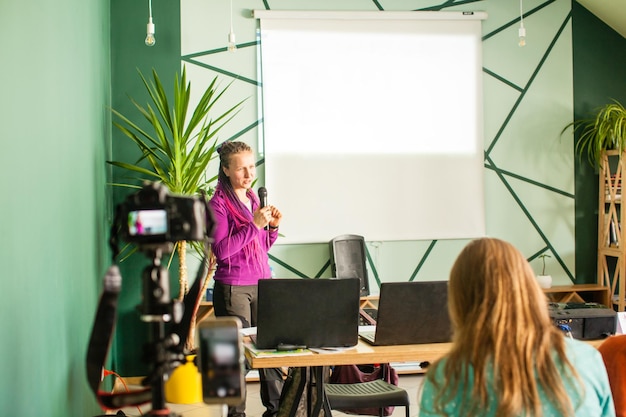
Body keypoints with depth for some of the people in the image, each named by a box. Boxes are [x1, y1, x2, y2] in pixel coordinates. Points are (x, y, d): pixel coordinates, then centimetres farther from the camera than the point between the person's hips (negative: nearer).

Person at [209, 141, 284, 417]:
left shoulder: (254, 199, 12)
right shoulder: (218, 204, -8)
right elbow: (221, 250, -18)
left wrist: (272, 227, 1)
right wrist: (254, 225, -21)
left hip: (263, 283, 6)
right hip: (233, 288, -6)